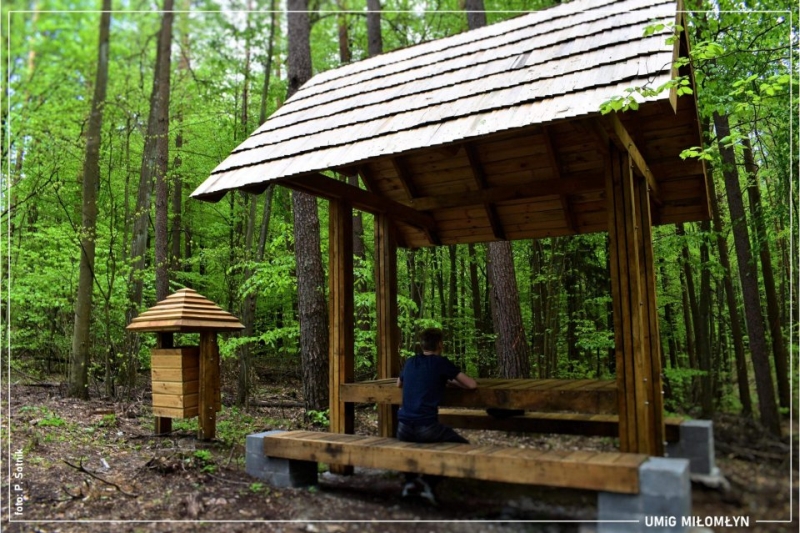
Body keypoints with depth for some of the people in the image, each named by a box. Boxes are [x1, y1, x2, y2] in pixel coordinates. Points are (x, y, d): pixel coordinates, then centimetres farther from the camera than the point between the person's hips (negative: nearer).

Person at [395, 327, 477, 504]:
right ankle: (427, 481, 0)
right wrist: (451, 382, 18)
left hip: (403, 428, 5)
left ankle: (410, 481, 18)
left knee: (410, 440, 39)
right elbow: (472, 384, -1)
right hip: (427, 428, -5)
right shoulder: (441, 362, -2)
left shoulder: (410, 362, 14)